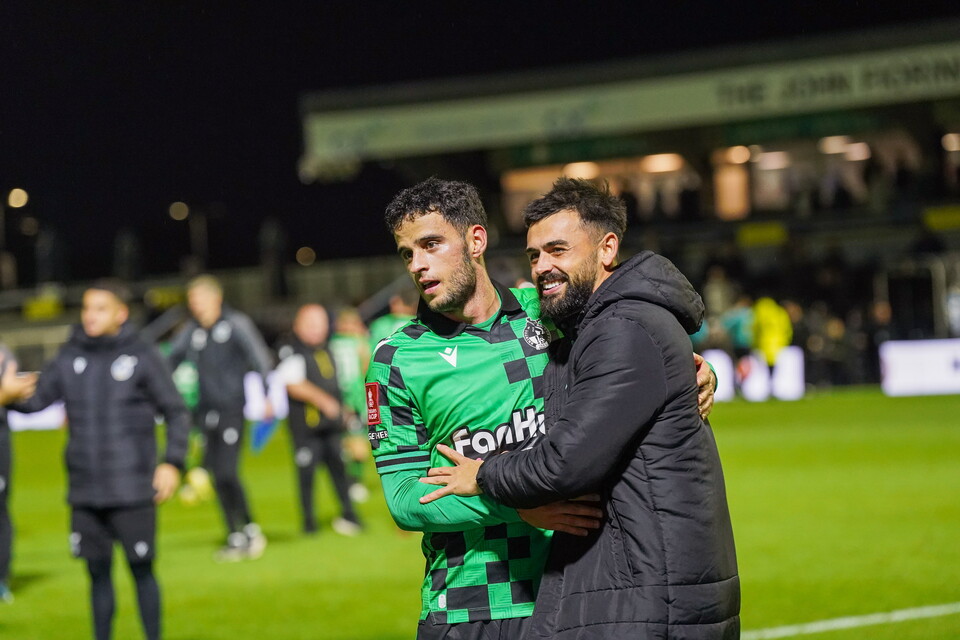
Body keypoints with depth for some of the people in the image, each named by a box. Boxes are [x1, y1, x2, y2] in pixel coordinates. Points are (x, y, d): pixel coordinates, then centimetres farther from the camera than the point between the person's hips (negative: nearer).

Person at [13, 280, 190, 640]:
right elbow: (36, 399, 2)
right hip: (85, 493, 3)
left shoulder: (143, 357, -3)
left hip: (132, 490, -3)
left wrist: (173, 462, -12)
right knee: (98, 572, 9)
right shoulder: (69, 357, 7)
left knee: (141, 569, 1)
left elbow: (176, 412, 0)